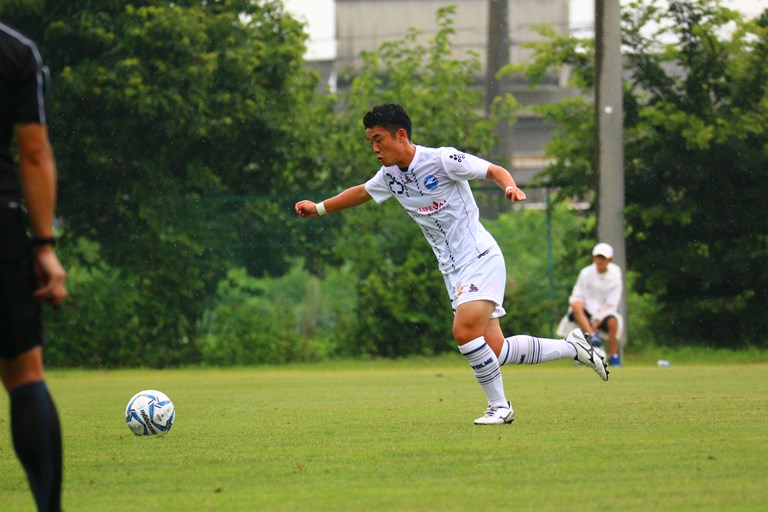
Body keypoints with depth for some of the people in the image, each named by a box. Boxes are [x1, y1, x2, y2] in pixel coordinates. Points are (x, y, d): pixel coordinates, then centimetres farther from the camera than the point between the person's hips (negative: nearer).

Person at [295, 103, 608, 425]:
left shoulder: (442, 159, -13)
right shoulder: (390, 176, 8)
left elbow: (495, 170, -10)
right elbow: (362, 193, 28)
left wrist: (511, 187, -30)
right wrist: (318, 208, 29)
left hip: (480, 258, -7)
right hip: (453, 271, 7)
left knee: (465, 331, -24)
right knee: (493, 350, -2)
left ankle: (499, 405, -7)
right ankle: (571, 347, 17)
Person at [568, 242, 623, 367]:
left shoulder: (615, 279, -5)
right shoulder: (586, 273, -4)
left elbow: (610, 305, -6)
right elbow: (578, 296, -7)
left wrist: (597, 321, -20)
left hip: (605, 312, 0)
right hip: (588, 310, 0)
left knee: (613, 322, -34)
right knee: (575, 304, -33)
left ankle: (614, 357, -18)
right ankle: (593, 336, -44)